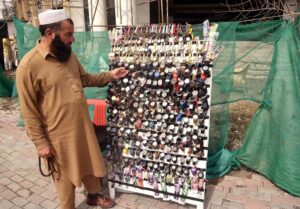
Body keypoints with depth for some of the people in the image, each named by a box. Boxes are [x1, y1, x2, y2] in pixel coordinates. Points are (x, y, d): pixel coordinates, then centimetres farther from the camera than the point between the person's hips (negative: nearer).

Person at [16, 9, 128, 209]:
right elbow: (29, 111, -16)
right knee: (66, 175, 14)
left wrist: (109, 76, 4)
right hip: (59, 134, -6)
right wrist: (40, 143, -13)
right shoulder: (28, 66, -20)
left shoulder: (69, 55, 1)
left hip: (83, 124, 7)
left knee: (90, 162, 23)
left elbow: (85, 79, 16)